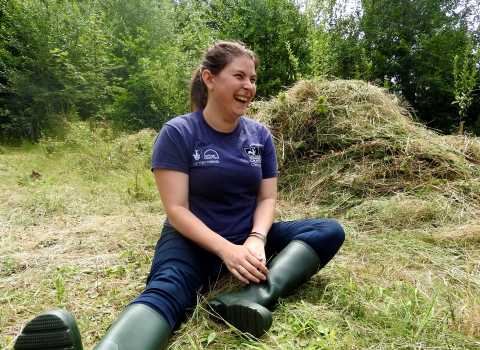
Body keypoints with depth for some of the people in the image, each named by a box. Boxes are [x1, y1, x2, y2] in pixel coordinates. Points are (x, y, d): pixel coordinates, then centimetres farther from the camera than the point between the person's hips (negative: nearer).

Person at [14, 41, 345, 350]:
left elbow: (267, 197, 2)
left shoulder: (260, 134, 3)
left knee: (330, 231, -15)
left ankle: (257, 296, -37)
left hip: (249, 238, 5)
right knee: (167, 289, -37)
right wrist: (226, 249, -28)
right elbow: (177, 209, -16)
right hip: (194, 240, -4)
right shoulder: (178, 133, -10)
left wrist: (256, 239, -19)